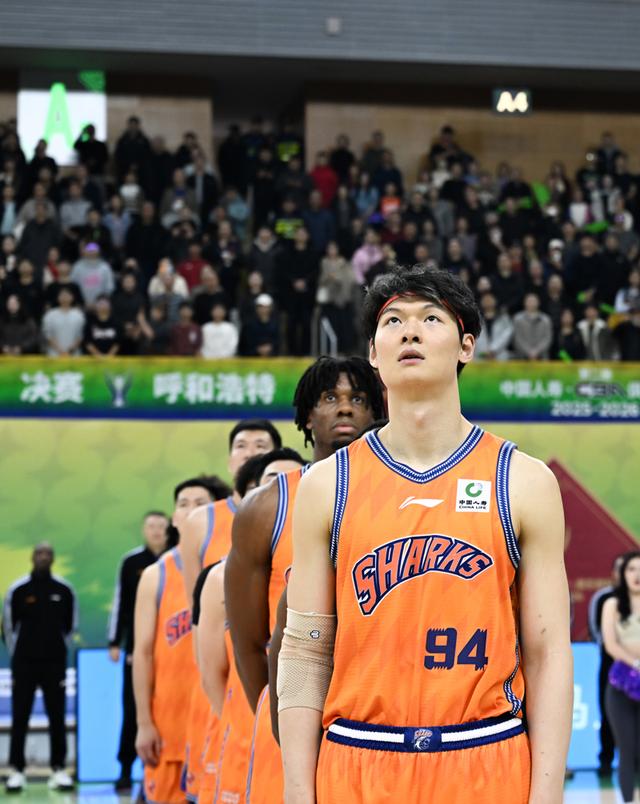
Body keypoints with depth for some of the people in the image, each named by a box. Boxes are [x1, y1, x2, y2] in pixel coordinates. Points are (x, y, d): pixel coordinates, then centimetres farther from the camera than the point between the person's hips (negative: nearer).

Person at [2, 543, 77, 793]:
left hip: (54, 663, 1)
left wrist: (58, 650, 11)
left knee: (57, 718, 2)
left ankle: (59, 770, 7)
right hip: (24, 664, -1)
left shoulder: (64, 590, 2)